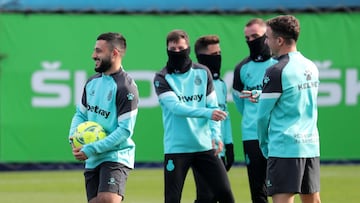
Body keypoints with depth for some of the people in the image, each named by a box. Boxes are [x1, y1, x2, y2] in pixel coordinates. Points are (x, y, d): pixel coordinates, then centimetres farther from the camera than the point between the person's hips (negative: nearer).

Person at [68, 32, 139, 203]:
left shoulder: (126, 87, -14)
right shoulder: (92, 82, 10)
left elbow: (125, 130, -18)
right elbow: (81, 113, 19)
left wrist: (92, 149, -20)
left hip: (116, 155, -7)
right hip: (92, 160, 7)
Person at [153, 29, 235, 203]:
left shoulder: (203, 73, 7)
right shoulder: (162, 78, -3)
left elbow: (213, 106, 5)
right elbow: (176, 107, -18)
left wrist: (215, 134, -12)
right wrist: (207, 113, -31)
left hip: (204, 146, 3)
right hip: (176, 148, -3)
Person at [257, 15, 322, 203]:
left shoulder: (276, 72, -11)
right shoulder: (311, 67, 11)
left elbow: (263, 115, -6)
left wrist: (264, 144, 8)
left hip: (285, 148, -8)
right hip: (311, 146, 8)